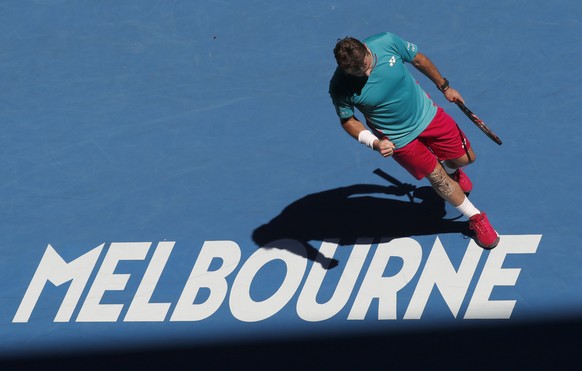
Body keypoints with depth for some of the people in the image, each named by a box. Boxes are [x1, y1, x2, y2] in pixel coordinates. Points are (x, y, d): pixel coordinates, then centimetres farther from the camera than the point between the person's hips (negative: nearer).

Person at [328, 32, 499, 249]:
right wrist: (375, 143, -30)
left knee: (465, 158, 16)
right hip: (399, 139, -3)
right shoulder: (341, 88, -31)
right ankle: (476, 219, 35)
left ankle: (451, 171, 56)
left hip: (427, 114, 3)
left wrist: (444, 87, 8)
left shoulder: (387, 42, -27)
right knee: (438, 178, 8)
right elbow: (348, 121, -12)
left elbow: (418, 60, -6)